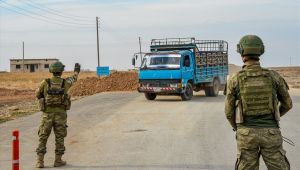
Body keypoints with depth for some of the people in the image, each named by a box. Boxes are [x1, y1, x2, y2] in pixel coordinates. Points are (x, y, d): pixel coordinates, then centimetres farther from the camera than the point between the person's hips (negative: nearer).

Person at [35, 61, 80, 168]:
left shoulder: (45, 83, -7)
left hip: (47, 114, 0)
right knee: (59, 138, 11)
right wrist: (77, 70, 40)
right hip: (60, 115, 0)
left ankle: (40, 161, 1)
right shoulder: (65, 83, -5)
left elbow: (38, 95, 10)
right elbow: (73, 79, 20)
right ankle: (58, 160, 13)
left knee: (43, 138, 6)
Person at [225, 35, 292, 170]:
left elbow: (229, 112, 0)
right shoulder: (273, 76, -4)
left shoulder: (234, 80, -7)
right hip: (270, 133, 0)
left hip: (247, 134, 0)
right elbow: (287, 104, 9)